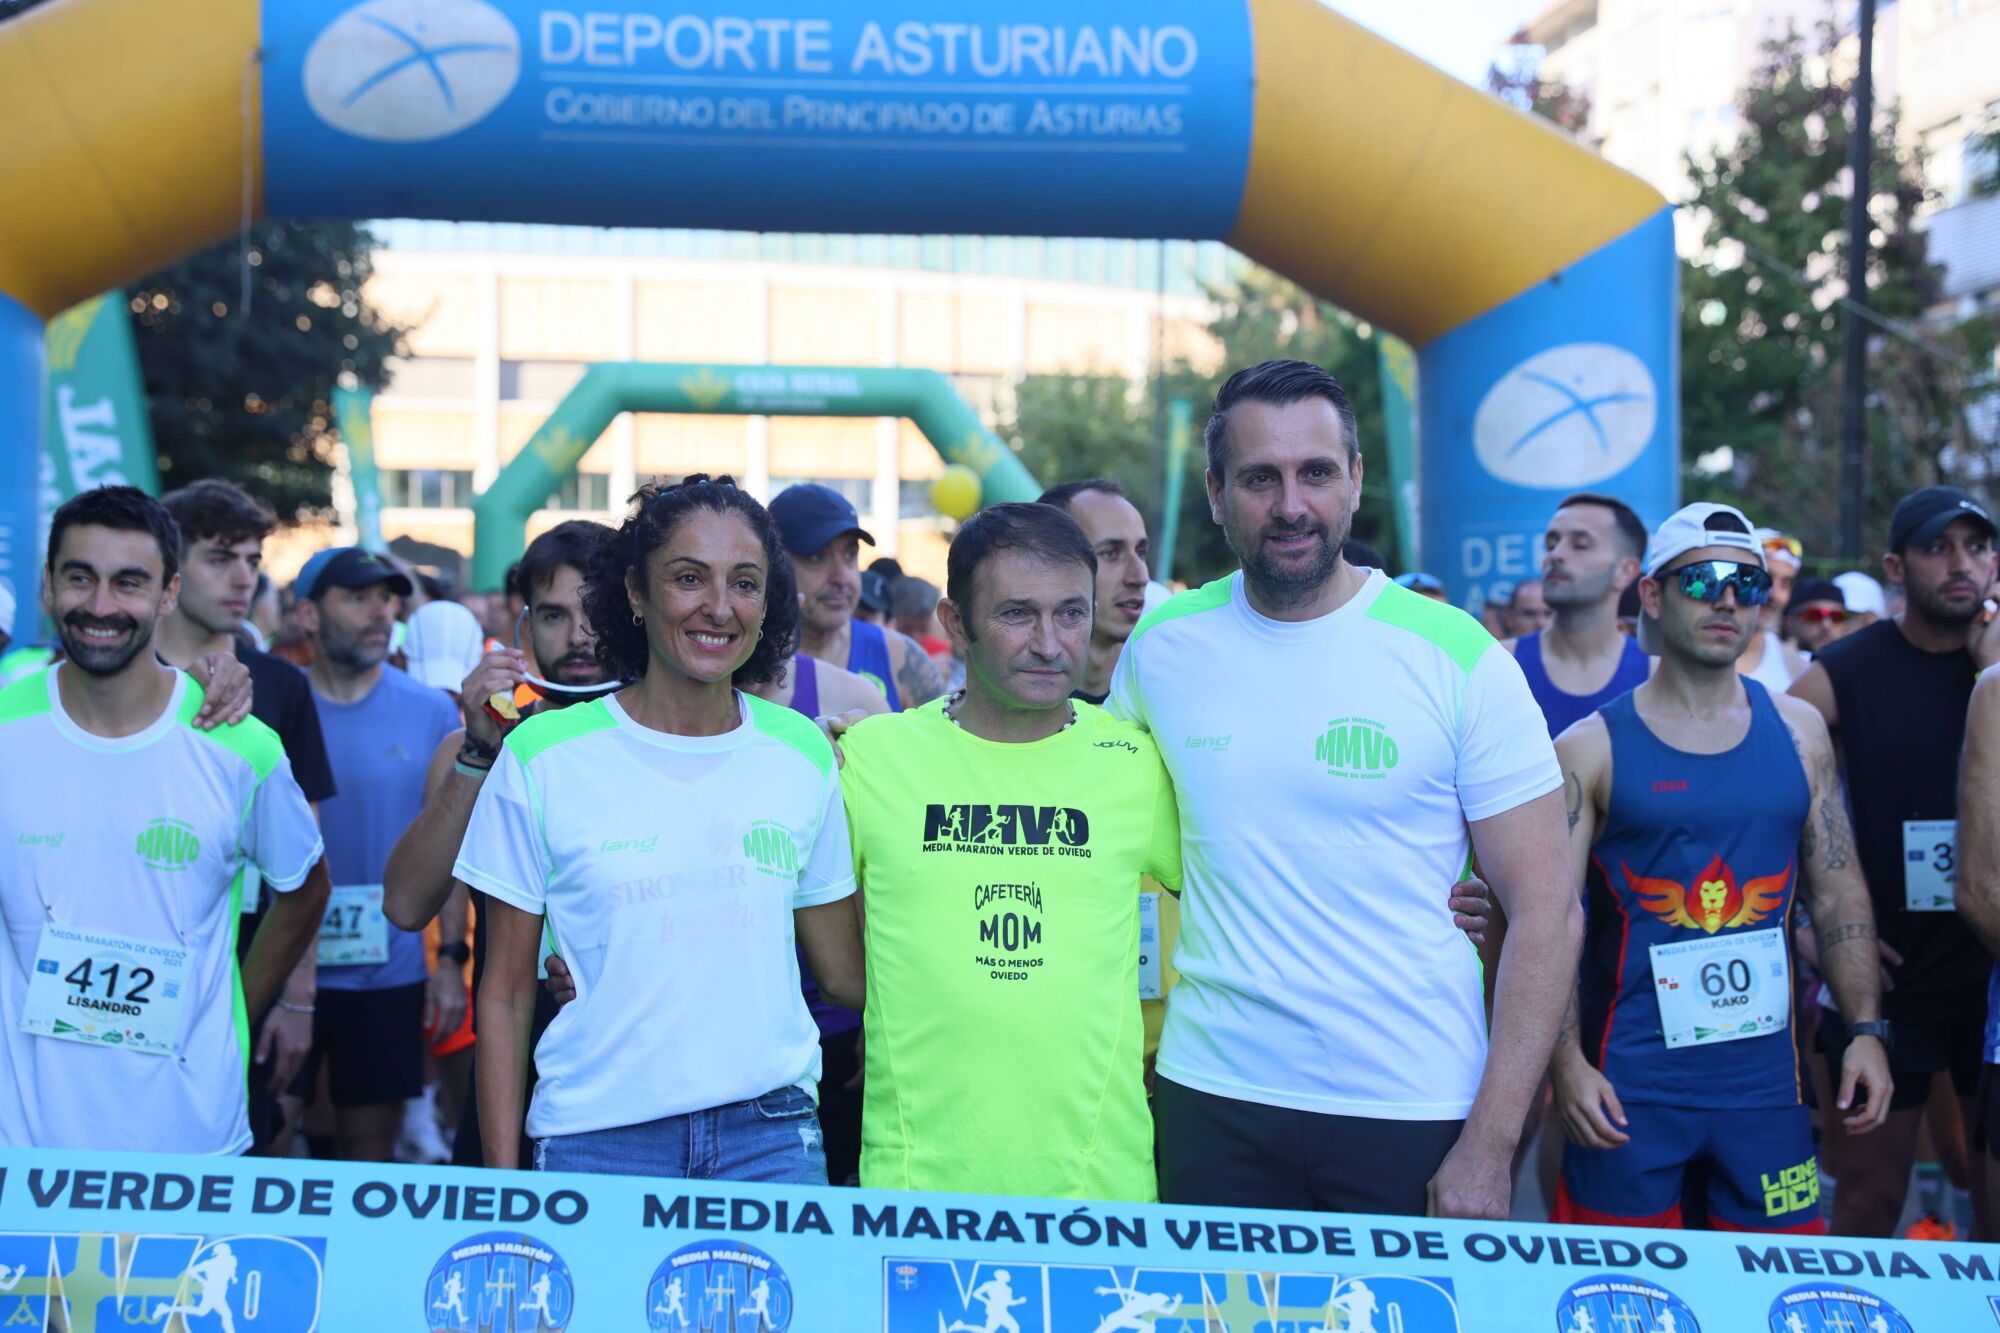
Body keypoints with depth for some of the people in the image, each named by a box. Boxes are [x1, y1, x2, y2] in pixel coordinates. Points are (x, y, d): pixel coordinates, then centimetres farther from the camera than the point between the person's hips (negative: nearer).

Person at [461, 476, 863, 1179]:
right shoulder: (542, 758, -2)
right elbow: (505, 994, 1)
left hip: (771, 1137, 2)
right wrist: (502, 1187, -2)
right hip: (597, 1140, -2)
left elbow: (845, 974, 12)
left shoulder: (803, 754, 6)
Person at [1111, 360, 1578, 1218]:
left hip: (1414, 1114, -2)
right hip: (1212, 1099, 2)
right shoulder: (1162, 648, 1)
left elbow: (1545, 911, -6)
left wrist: (1490, 1147, -12)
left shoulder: (1459, 659, -7)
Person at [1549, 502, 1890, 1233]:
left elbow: (1839, 893, 11)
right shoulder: (1591, 749, -3)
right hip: (1630, 1082, -3)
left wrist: (1866, 1029, 3)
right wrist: (1567, 1062, -15)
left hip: (1765, 1071, 3)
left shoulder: (1797, 731, 8)